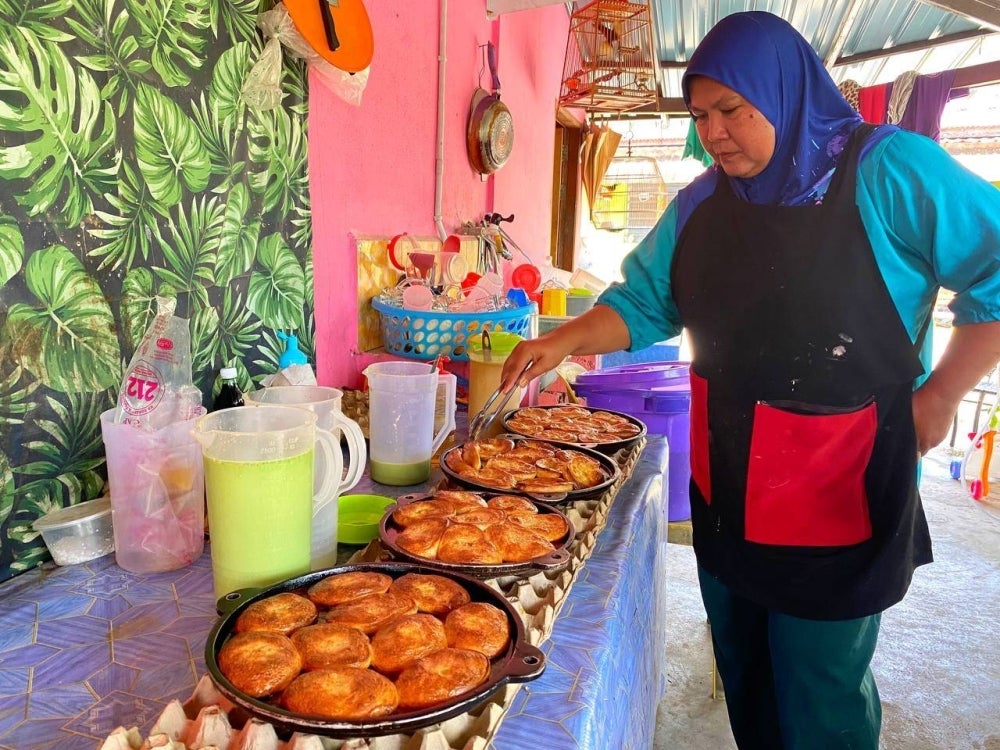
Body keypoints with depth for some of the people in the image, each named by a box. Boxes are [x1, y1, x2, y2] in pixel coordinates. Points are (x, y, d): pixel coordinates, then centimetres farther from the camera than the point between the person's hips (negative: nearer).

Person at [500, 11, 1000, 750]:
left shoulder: (890, 172, -11)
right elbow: (643, 303, 6)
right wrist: (563, 342, -8)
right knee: (743, 672, 21)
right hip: (725, 486, 5)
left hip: (839, 491, -5)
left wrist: (939, 396, -11)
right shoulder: (699, 205, 3)